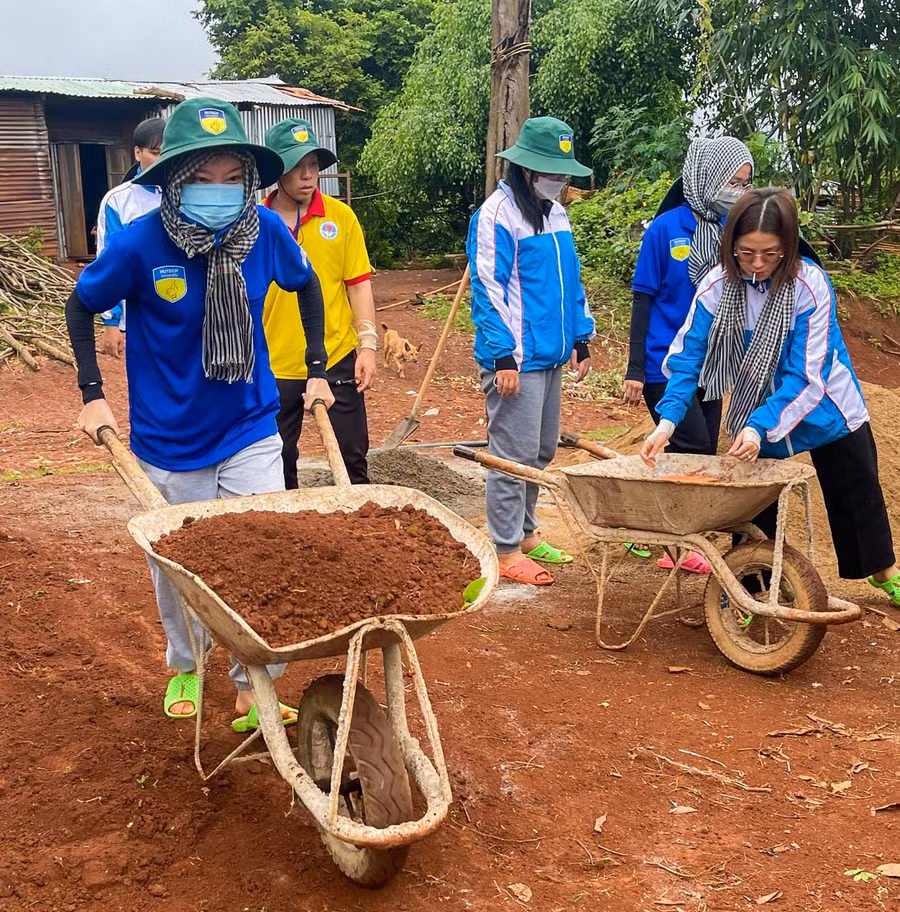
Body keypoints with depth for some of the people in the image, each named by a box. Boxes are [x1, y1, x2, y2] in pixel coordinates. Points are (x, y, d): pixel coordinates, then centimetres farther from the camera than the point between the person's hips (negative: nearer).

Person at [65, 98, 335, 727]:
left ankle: (252, 688, 19)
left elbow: (307, 286, 10)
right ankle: (184, 665, 42)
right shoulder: (140, 244, -19)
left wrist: (318, 371, 8)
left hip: (251, 433, 1)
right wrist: (93, 395, -4)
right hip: (169, 443, -1)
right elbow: (81, 307, 0)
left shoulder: (266, 231, -12)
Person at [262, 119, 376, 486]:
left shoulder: (340, 216, -1)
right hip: (275, 366, 0)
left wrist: (367, 344, -6)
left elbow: (358, 284, 1)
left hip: (337, 358, 0)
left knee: (352, 459, 8)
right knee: (278, 466, 12)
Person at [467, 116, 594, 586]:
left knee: (542, 451, 16)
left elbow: (570, 280, 20)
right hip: (515, 359, -8)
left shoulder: (554, 213, 14)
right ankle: (507, 551, 8)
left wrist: (580, 338, 16)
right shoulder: (497, 214, -11)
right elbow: (489, 288, -15)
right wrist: (503, 356, -18)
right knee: (515, 455, -3)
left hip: (551, 355, 8)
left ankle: (526, 532, 30)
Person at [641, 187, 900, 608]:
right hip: (756, 418, 1)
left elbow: (806, 376, -28)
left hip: (825, 410, -1)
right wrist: (668, 419, -31)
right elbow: (687, 358, -17)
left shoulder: (810, 284, -27)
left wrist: (761, 426, -38)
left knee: (855, 493, 17)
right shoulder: (717, 286, -20)